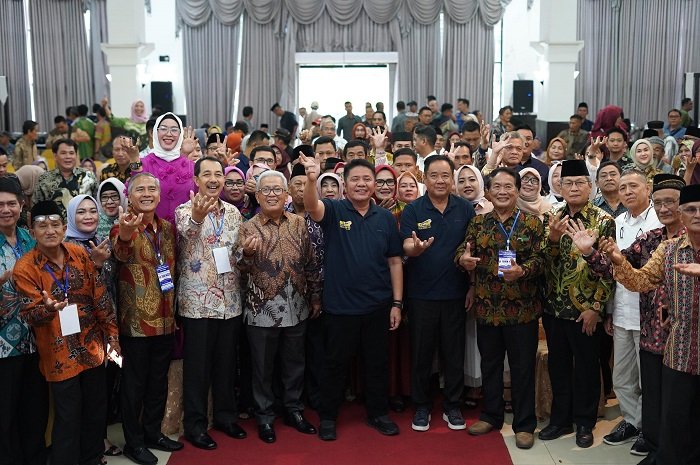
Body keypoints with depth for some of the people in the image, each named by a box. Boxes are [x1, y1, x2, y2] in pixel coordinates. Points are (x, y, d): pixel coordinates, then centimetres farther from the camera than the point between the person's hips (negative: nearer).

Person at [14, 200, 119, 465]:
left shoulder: (80, 254, 0)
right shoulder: (24, 268, -11)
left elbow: (100, 297, 5)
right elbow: (30, 314, -14)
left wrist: (112, 334, 4)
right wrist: (48, 308, -36)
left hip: (92, 346, 4)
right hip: (60, 355, -4)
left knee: (97, 410, 16)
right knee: (68, 418, 2)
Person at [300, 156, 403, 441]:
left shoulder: (385, 219, 4)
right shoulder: (334, 211, -4)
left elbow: (395, 262, 5)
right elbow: (312, 206, -28)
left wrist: (397, 303, 1)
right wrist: (312, 179, -48)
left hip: (378, 307, 3)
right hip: (340, 306, -2)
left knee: (378, 363, 14)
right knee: (336, 364, 10)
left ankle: (378, 413, 31)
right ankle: (328, 417, 26)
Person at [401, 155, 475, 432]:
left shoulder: (466, 209, 2)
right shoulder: (413, 210, -2)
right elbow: (406, 246, -12)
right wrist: (415, 248, -34)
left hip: (455, 292, 1)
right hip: (421, 293, -1)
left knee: (454, 352, 9)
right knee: (421, 352, 8)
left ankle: (452, 406, 24)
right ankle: (421, 406, 22)